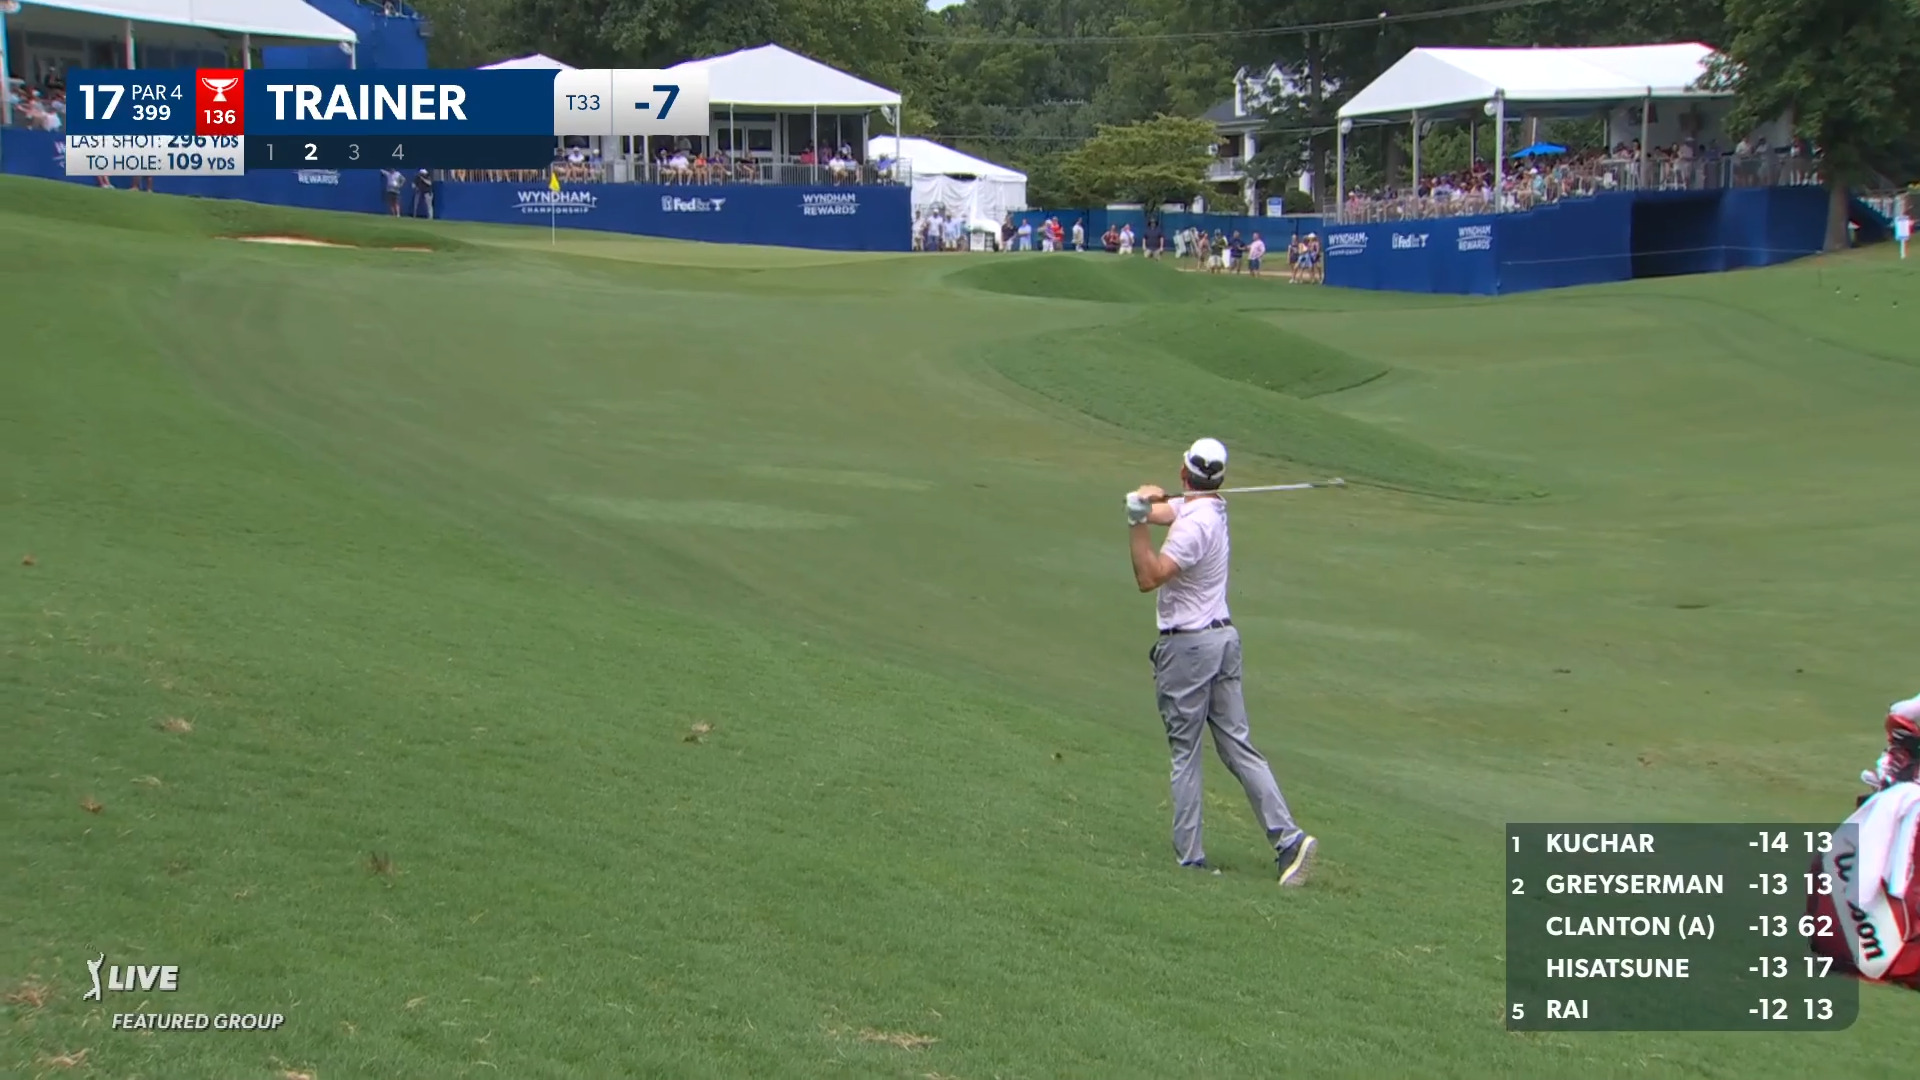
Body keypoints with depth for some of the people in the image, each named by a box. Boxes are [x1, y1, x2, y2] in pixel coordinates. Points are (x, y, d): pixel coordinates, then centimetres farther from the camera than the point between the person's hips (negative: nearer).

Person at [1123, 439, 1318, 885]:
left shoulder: (1192, 526, -19)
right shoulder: (1211, 508, 9)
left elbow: (1148, 578, -23)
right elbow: (1159, 508, 4)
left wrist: (1138, 523, -29)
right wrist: (1147, 499, -19)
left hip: (1186, 646, -8)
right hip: (1223, 636, 8)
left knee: (1185, 753, -1)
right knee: (1236, 744, 6)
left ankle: (1189, 856, 2)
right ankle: (1287, 836, -3)